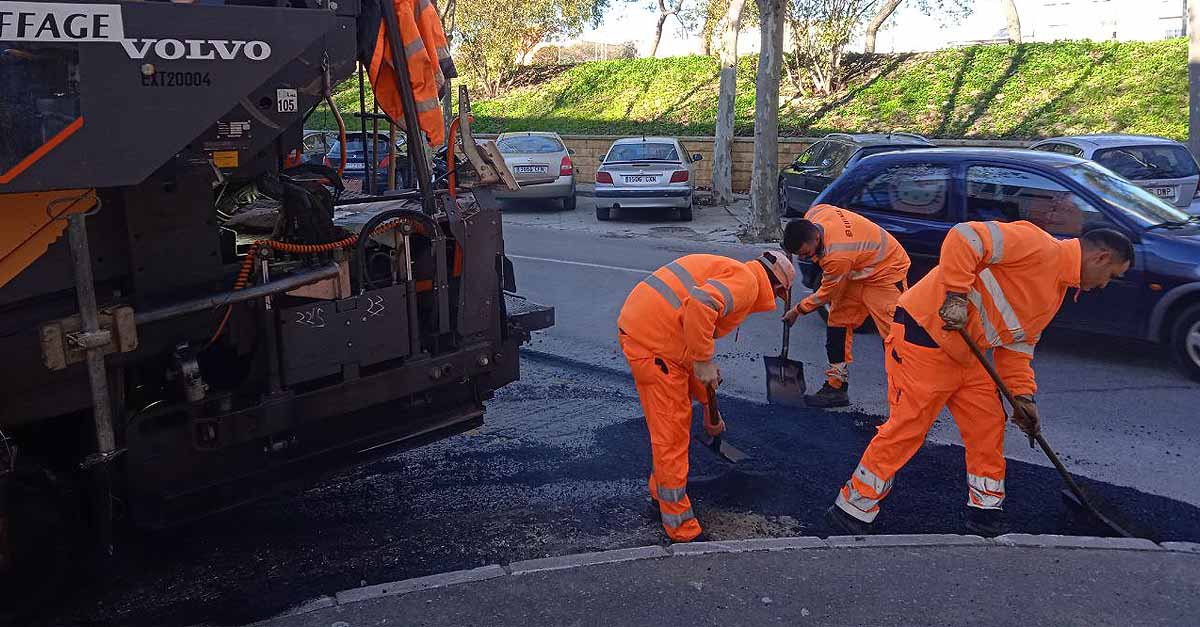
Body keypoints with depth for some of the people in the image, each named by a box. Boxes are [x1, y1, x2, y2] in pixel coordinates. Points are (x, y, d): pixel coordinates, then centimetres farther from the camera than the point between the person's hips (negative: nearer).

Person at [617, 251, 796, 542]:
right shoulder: (746, 281, -6)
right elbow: (700, 305, -28)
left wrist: (709, 407, 36)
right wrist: (704, 362, -18)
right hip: (653, 343, -10)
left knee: (674, 420, 27)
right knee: (672, 431, 0)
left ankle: (661, 488, 46)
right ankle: (680, 526, 11)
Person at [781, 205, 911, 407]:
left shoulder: (838, 256, -37)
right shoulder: (813, 214, -18)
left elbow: (825, 295, -21)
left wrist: (797, 311, -6)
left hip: (886, 270, -9)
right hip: (857, 272, 9)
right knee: (838, 321, 4)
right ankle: (836, 387, 9)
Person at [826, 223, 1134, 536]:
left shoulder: (1054, 294, 19)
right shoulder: (1038, 245, -14)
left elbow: (1018, 343, 20)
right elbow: (964, 238, -24)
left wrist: (1022, 395, 10)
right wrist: (955, 295, -28)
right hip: (923, 334, -10)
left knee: (988, 426, 11)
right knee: (906, 429, -8)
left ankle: (987, 515, 25)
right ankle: (851, 510, 4)